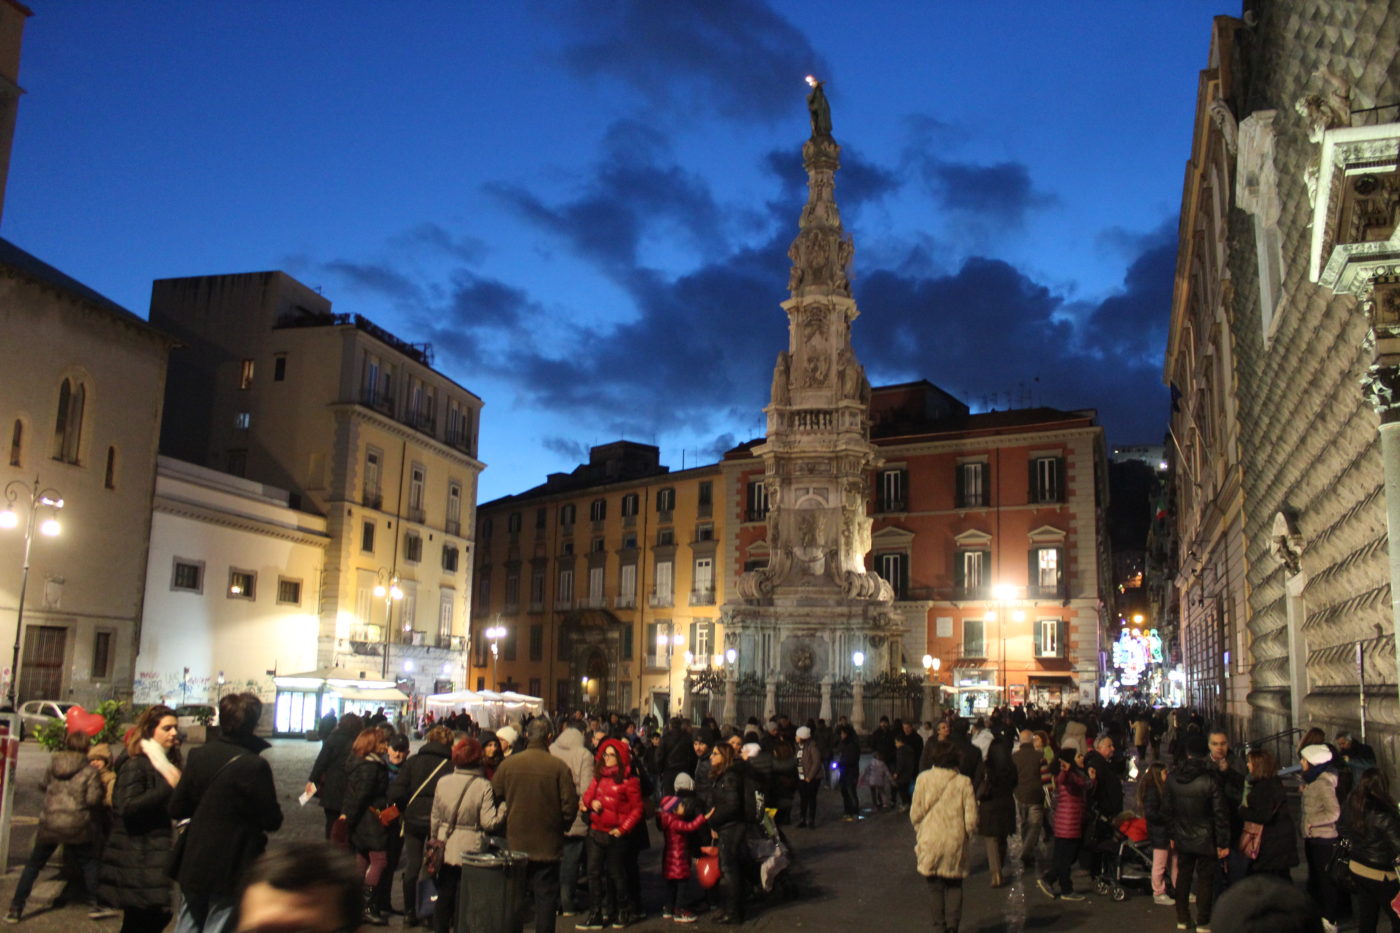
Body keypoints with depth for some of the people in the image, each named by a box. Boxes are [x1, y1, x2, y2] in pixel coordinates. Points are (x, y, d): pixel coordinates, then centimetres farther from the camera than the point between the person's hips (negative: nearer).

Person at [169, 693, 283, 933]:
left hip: (192, 865, 5)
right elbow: (272, 821, -14)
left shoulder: (199, 755, -3)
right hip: (231, 869, -5)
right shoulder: (254, 765, -20)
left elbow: (177, 809, 2)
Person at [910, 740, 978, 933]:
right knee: (954, 885, 15)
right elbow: (971, 818, -5)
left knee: (935, 886, 13)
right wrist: (967, 835, 13)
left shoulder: (924, 779, -7)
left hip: (931, 841, 0)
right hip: (955, 842, 1)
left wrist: (919, 832, 14)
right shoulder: (963, 782, -6)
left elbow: (916, 813, -3)